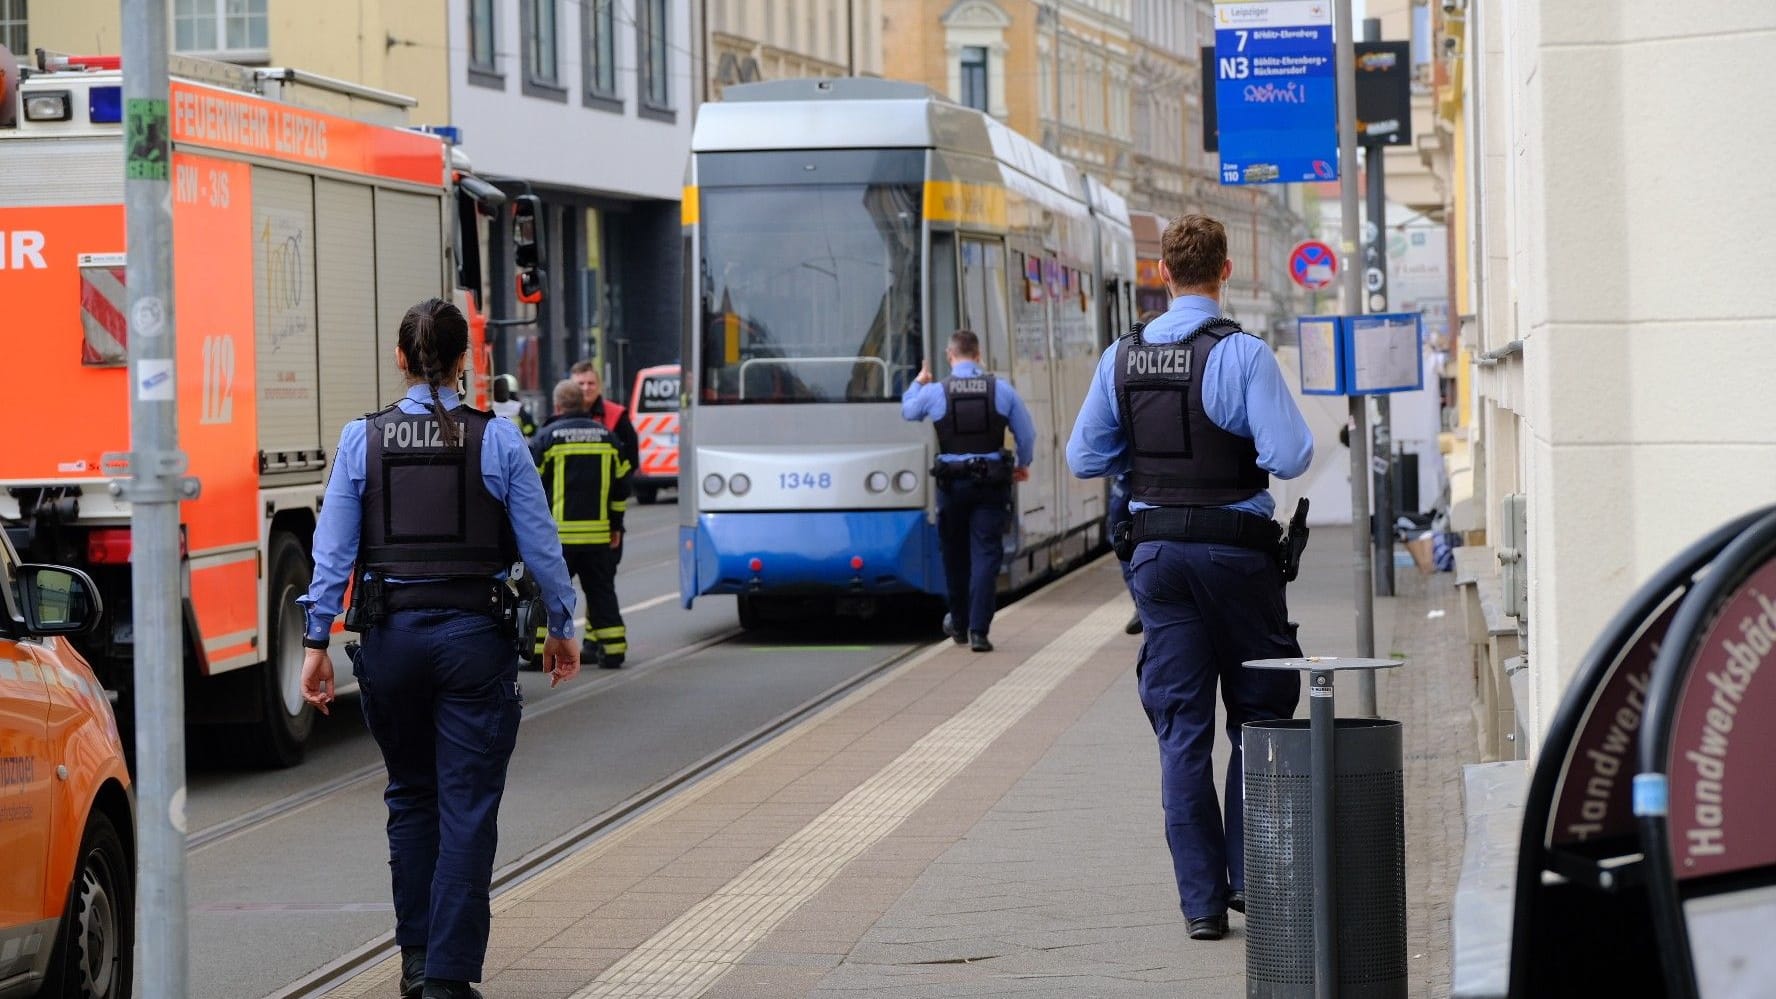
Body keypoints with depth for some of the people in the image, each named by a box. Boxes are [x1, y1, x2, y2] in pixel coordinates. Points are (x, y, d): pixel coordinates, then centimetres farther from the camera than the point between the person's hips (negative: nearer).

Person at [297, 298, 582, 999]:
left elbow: (333, 551, -2)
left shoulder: (362, 441, 0)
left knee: (411, 796, 19)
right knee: (467, 808, 1)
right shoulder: (497, 440, -3)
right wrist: (561, 628, 12)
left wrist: (317, 640, 2)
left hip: (391, 634, 2)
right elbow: (540, 546, 0)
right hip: (475, 635, -2)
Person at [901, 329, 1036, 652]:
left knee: (955, 553, 16)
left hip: (952, 482, 0)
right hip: (991, 481, 0)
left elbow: (907, 411, 17)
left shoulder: (934, 392, -4)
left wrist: (917, 383, 36)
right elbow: (1027, 434, 6)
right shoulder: (1001, 389, -1)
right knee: (985, 554, -1)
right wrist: (1023, 465, 25)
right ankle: (978, 630, -10)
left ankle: (959, 624, 29)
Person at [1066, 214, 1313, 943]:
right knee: (1258, 716, 12)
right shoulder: (1242, 354, -12)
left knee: (1181, 727, 5)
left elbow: (1085, 458, 6)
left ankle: (1201, 899, 4)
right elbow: (1289, 457, -19)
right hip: (1236, 548, -3)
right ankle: (1249, 877, 11)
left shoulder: (1123, 359, 2)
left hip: (1158, 549, 3)